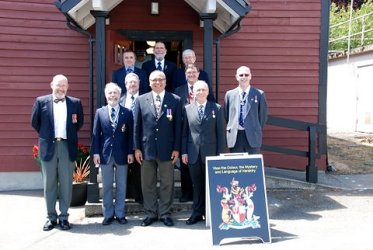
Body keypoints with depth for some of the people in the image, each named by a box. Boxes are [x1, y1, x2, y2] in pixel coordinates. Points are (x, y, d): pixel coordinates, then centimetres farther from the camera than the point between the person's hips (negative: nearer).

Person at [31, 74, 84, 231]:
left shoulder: (75, 103, 4)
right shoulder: (41, 101, 1)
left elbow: (80, 122, 15)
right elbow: (35, 122, 9)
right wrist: (46, 136, 10)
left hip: (67, 147, 0)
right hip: (48, 147, 0)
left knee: (66, 184, 4)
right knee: (49, 184, 6)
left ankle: (64, 217, 14)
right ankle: (51, 217, 16)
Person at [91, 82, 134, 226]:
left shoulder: (127, 113, 3)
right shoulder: (100, 112, 5)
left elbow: (130, 134, 2)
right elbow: (96, 134, 3)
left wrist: (130, 152, -4)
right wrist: (95, 152, -4)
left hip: (122, 154, 0)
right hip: (105, 154, 1)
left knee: (121, 186, 7)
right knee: (106, 187, 7)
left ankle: (120, 214, 16)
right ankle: (108, 215, 16)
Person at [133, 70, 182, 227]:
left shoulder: (175, 100, 2)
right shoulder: (141, 100, 5)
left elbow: (178, 126, 0)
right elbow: (137, 126, 5)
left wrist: (176, 148, -4)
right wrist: (137, 148, 0)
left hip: (167, 149, -1)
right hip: (147, 148, 1)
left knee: (167, 183, 6)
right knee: (147, 184, 8)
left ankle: (165, 213, 18)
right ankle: (151, 213, 20)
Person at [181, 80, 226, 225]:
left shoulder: (217, 109, 3)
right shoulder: (187, 109, 7)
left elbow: (221, 132, 0)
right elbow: (184, 132, 7)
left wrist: (220, 153, -4)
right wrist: (184, 152, 1)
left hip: (211, 153, -1)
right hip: (193, 154, 1)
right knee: (197, 185, 9)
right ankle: (197, 213, 19)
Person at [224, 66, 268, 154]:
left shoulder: (259, 94, 2)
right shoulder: (229, 94, 7)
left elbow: (263, 115, 6)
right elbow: (226, 114, 12)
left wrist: (257, 129, 7)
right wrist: (231, 128, 9)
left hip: (252, 137, -1)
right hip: (234, 137, 1)